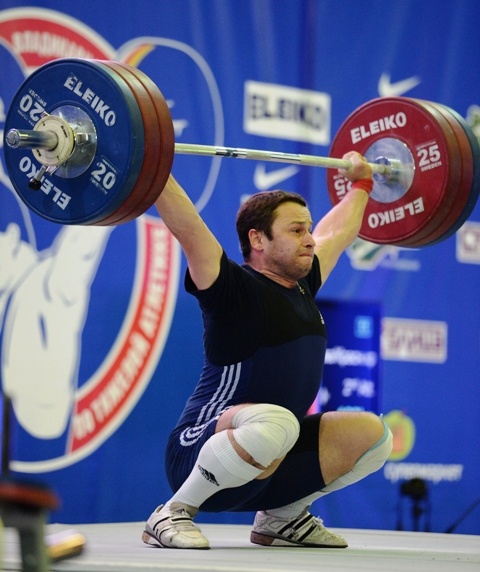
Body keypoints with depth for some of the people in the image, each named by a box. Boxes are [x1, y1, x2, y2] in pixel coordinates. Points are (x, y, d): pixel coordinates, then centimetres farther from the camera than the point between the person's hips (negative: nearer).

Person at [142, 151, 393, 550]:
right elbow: (187, 227, -22)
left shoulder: (303, 288, 11)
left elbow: (336, 231, 29)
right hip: (199, 455, -8)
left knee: (372, 434, -4)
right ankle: (172, 514, -16)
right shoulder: (236, 292, -11)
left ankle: (280, 517, 13)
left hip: (265, 466, 8)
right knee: (273, 422, -39)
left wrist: (360, 183, 40)